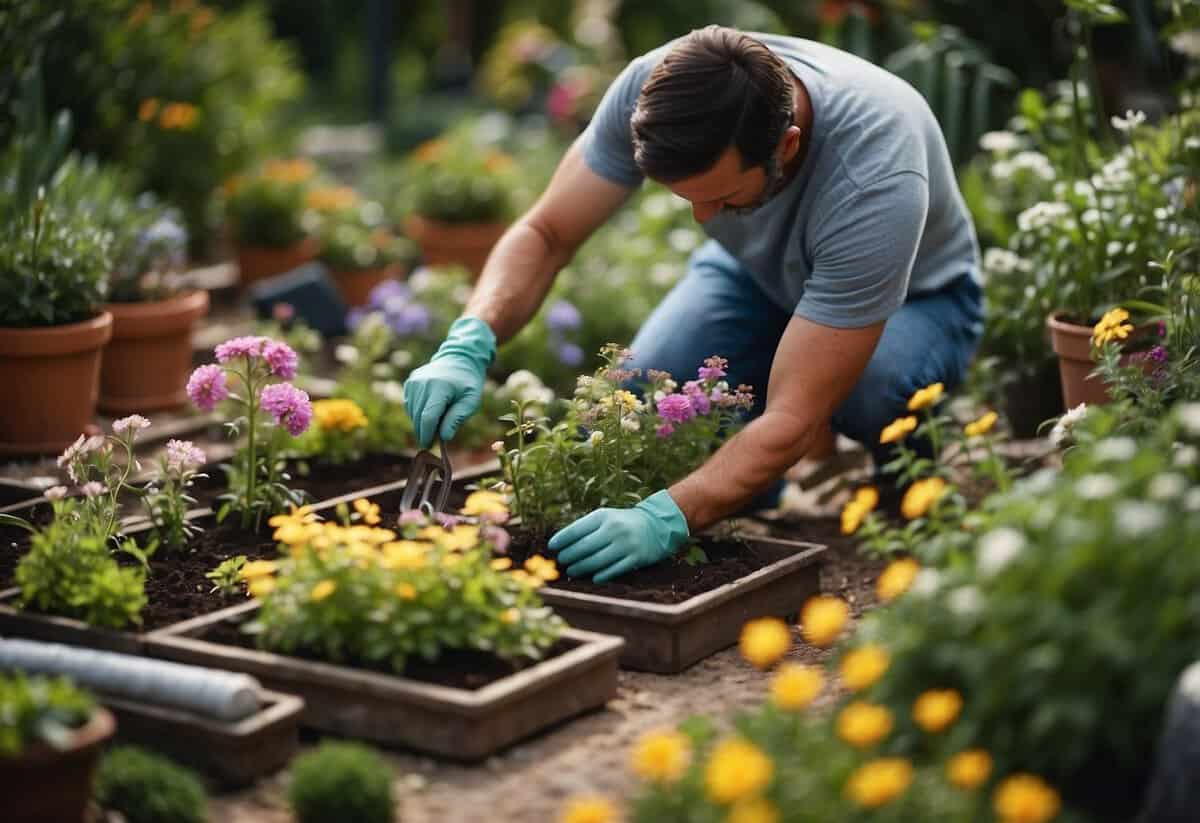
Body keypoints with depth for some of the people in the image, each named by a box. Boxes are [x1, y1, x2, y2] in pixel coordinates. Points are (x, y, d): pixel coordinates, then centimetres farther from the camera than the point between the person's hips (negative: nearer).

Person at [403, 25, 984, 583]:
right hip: (758, 271, 4)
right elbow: (544, 234, -20)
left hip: (912, 293, -3)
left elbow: (794, 416, -42)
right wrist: (468, 347, -38)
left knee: (870, 395, -38)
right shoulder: (652, 89, -32)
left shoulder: (876, 175, -43)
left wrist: (665, 518, -55)